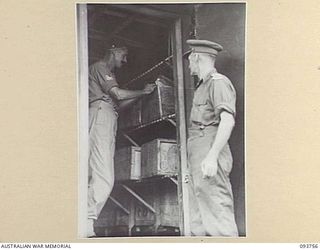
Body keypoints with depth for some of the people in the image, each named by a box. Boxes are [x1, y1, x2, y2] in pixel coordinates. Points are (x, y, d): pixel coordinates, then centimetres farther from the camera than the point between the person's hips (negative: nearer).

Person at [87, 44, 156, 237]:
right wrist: (144, 91, 5)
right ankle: (85, 225, -22)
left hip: (109, 120, 10)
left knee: (99, 178, -1)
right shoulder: (100, 67, 5)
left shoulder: (109, 74, 34)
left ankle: (86, 226, -5)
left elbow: (118, 104, 27)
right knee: (104, 179, -19)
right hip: (100, 115, -10)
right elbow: (118, 94, -7)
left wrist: (141, 94, 19)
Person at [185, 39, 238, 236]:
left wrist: (212, 156, -26)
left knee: (217, 208, -13)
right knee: (198, 214, 10)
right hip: (197, 153, 10)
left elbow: (227, 121, -18)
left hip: (209, 149, -10)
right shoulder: (202, 86, 24)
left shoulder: (218, 82, -5)